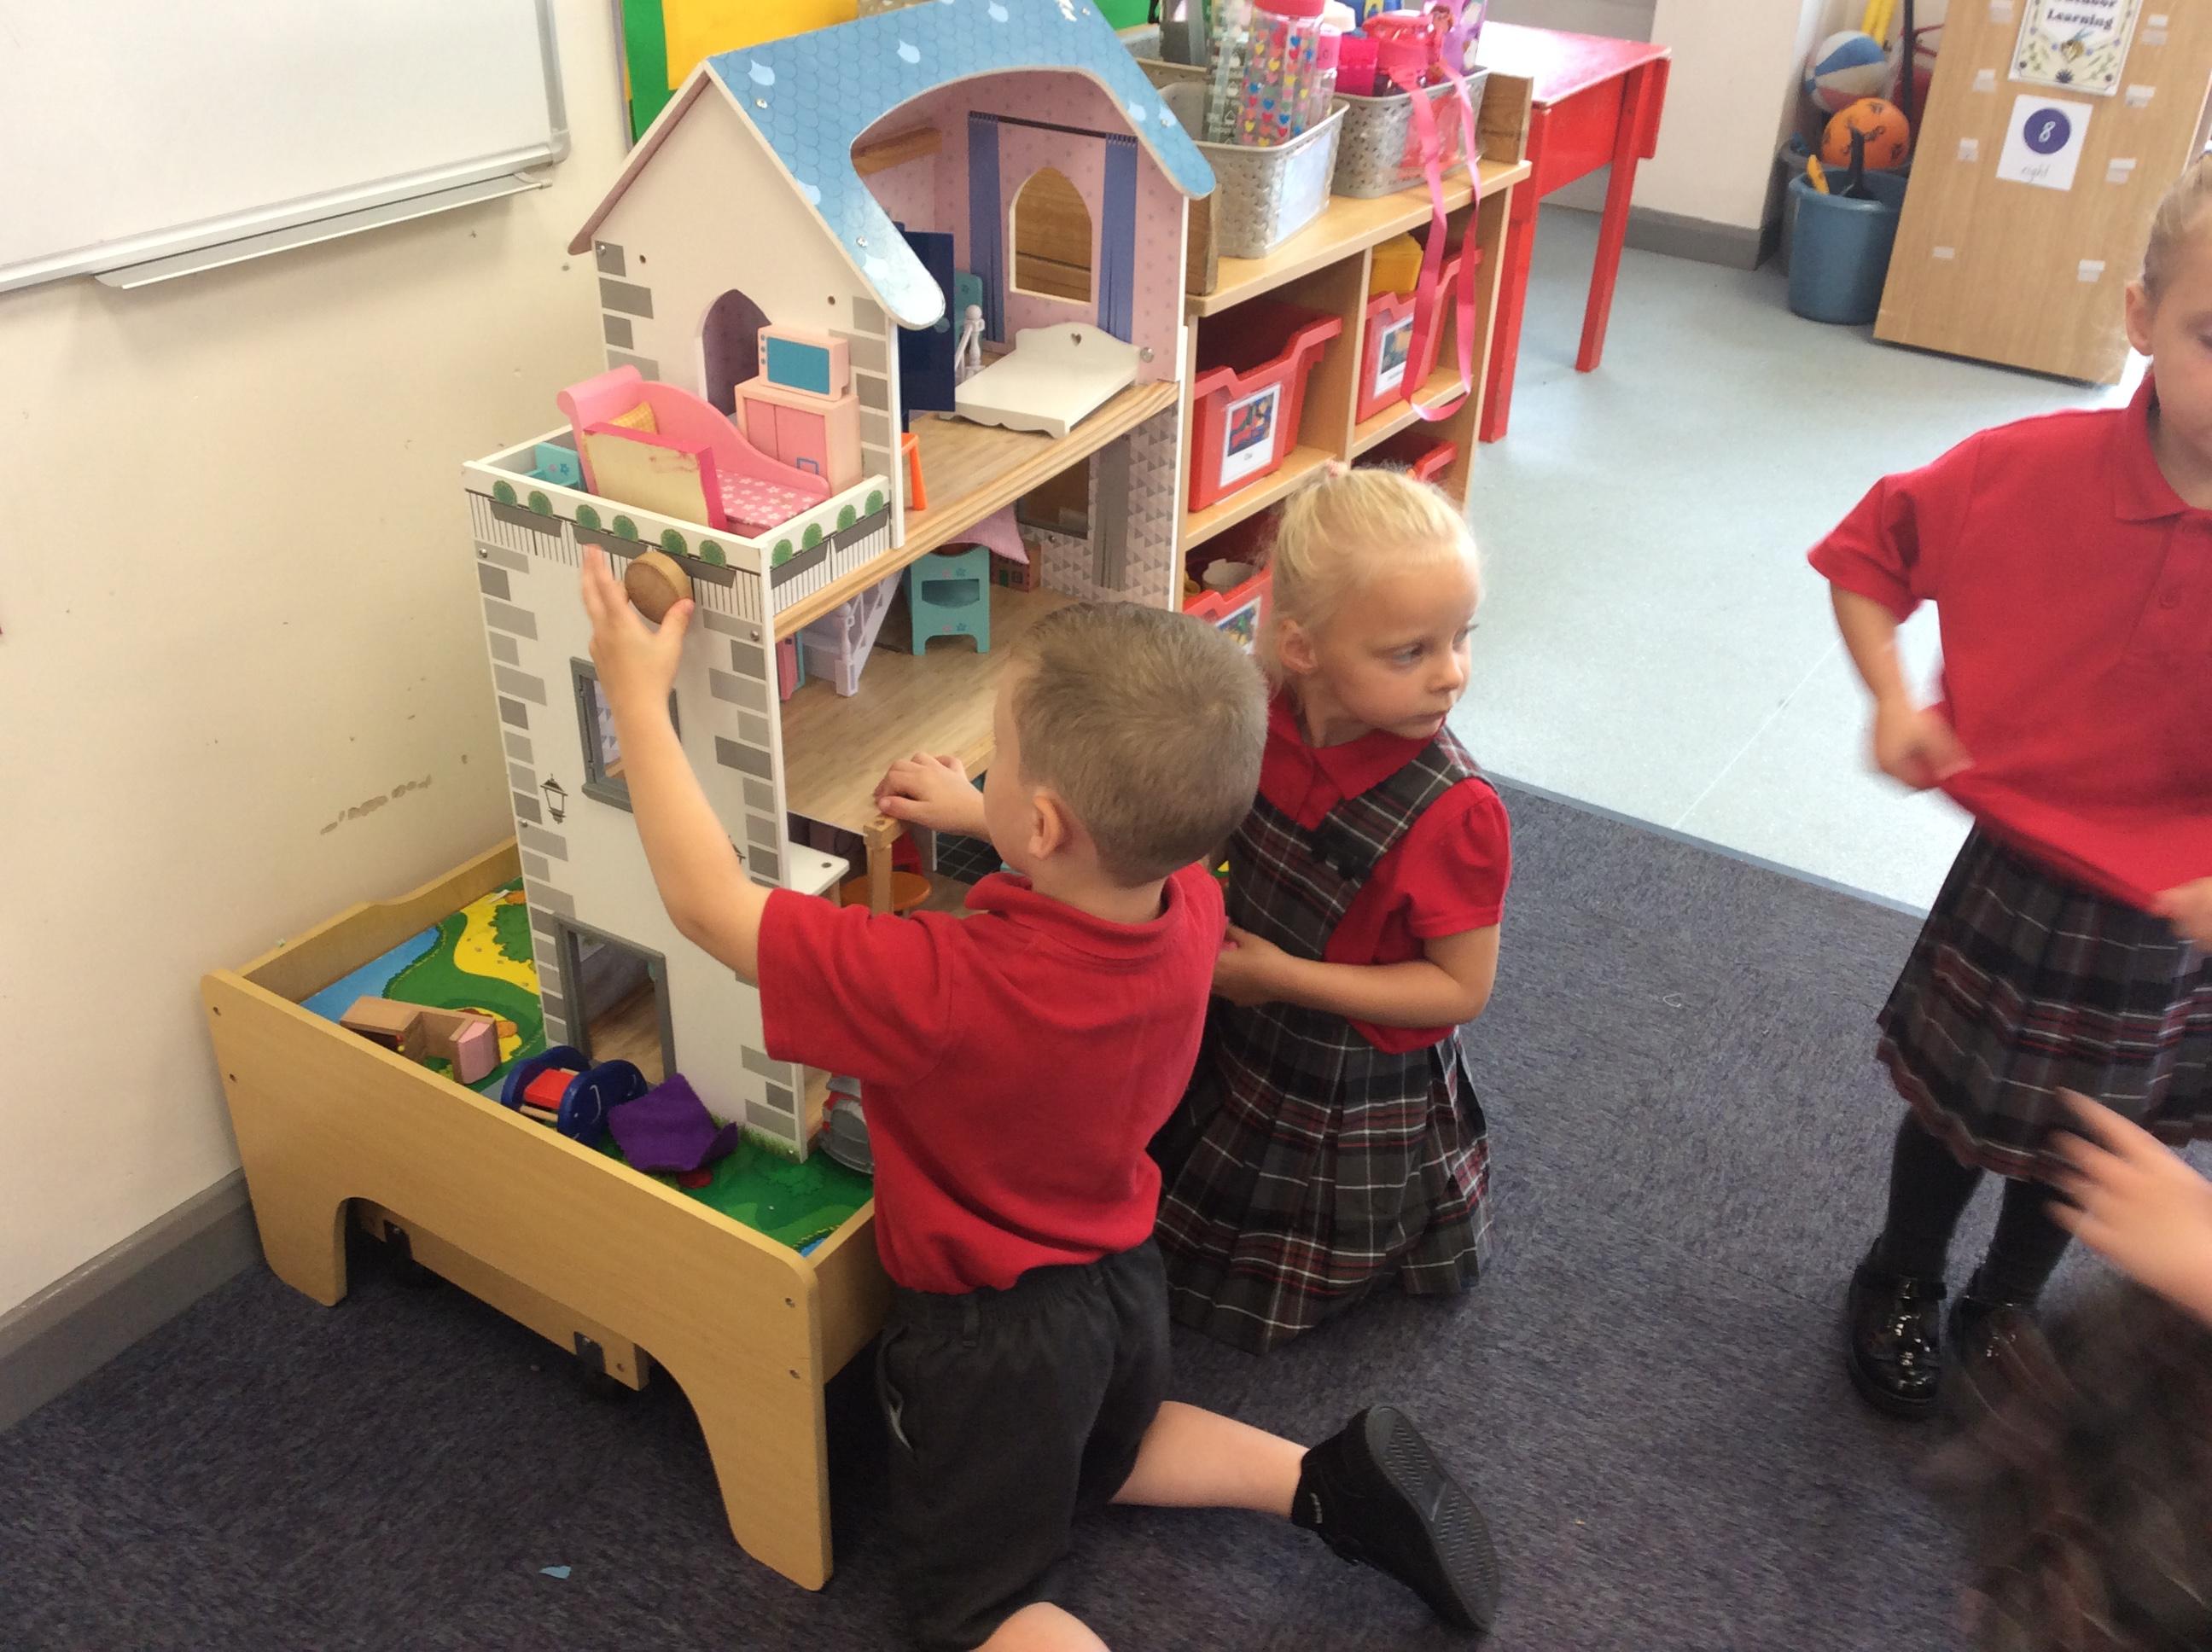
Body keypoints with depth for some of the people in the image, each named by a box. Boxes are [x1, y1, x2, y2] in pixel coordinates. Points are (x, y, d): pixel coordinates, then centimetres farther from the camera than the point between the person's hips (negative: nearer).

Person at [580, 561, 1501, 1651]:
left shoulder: (942, 995, -40)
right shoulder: (1192, 908, -21)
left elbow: (708, 905, -29)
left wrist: (638, 695, -21)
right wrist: (977, 816, 7)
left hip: (989, 1333, -6)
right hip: (1126, 1279, 6)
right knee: (1098, 1458, 36)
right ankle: (1329, 1481, 17)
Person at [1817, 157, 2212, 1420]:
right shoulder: (2029, 473, -19)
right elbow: (1871, 548, 0)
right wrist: (1893, 698, -14)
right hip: (2022, 878, -1)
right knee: (1957, 1111, 20)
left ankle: (2007, 1313, 52)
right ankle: (1903, 1285, 50)